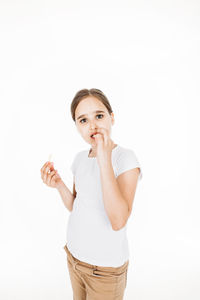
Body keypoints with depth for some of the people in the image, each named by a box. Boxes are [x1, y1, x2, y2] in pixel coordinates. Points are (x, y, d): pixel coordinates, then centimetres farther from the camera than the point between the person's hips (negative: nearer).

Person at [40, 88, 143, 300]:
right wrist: (59, 185, -12)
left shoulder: (126, 158, -20)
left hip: (105, 266, -5)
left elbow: (118, 221, -31)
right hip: (74, 253, 6)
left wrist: (104, 161, -34)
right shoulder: (80, 158, -1)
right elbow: (75, 207, 6)